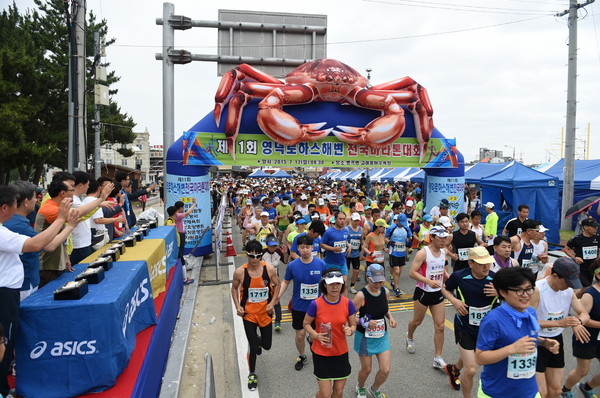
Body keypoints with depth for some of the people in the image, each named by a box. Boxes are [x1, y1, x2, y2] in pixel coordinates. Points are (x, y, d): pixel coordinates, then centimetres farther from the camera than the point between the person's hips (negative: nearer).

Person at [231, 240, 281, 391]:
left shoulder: (269, 269, -14)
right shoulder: (240, 272, -16)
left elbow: (277, 285, 1)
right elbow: (234, 288, 2)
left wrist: (272, 303, -9)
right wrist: (237, 306, -9)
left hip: (265, 312, 2)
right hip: (249, 313, -1)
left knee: (267, 346, 12)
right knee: (252, 346, 0)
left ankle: (259, 341, 50)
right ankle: (252, 375, 25)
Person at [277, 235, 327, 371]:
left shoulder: (321, 264, -11)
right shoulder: (292, 265, -12)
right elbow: (285, 282, 2)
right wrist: (277, 297, -8)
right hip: (299, 307, 0)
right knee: (300, 335, 8)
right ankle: (302, 357, 36)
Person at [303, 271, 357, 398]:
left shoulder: (348, 303, -9)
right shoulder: (316, 304, -17)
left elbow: (353, 325, 2)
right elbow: (306, 324, -4)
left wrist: (350, 330, -20)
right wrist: (316, 335, -21)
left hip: (341, 352, 3)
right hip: (321, 353, -3)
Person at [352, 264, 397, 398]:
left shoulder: (386, 292, -8)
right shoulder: (361, 295, -24)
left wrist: (390, 317, -6)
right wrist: (364, 322, -32)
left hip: (382, 336, 4)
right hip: (365, 337, -4)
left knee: (385, 370, 3)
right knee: (366, 369, 13)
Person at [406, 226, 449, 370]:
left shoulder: (443, 252, 3)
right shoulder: (423, 253, -18)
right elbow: (412, 273, -21)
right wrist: (428, 281, -32)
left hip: (438, 293, 5)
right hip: (423, 292, -5)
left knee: (440, 326, 1)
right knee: (417, 321, 15)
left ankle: (438, 359, 11)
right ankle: (410, 337, 49)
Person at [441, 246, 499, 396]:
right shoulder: (459, 276, -19)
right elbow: (445, 289, 1)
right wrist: (454, 301, -18)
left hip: (486, 328, 4)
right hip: (464, 328, -4)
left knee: (468, 357, 29)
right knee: (471, 370, -8)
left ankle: (454, 369, 62)